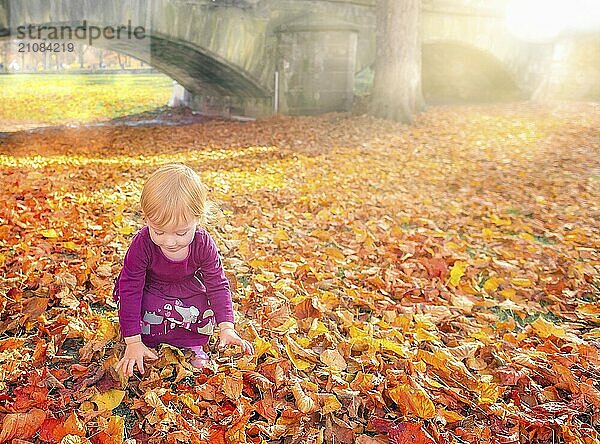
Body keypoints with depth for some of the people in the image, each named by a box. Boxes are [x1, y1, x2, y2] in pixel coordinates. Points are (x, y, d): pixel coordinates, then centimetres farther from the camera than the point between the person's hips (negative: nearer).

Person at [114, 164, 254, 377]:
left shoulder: (203, 245, -26)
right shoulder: (142, 244, -32)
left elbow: (218, 286, -15)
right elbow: (130, 291, -26)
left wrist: (227, 328, -23)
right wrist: (133, 342, -26)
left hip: (189, 292, 2)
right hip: (152, 293, -2)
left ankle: (194, 344, 2)